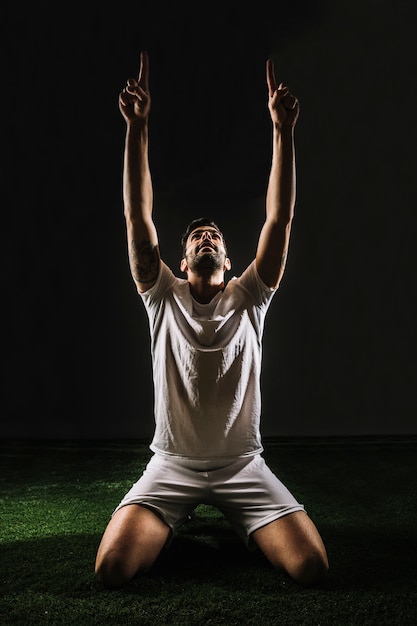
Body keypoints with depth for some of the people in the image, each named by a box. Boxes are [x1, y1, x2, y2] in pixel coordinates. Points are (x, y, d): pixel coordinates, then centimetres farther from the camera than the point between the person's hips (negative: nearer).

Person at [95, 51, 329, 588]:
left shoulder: (248, 297, 3)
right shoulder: (164, 297, 2)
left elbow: (280, 219, -7)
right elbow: (138, 217, -8)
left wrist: (283, 130, -14)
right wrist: (137, 126, -16)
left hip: (242, 463, 1)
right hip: (172, 463, 0)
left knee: (312, 565, -16)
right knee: (112, 567, -20)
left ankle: (241, 522, 18)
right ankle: (171, 521, 16)